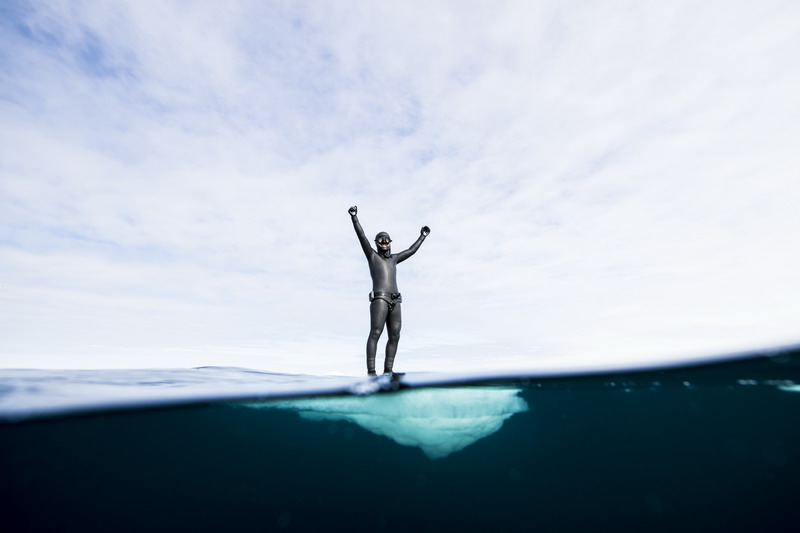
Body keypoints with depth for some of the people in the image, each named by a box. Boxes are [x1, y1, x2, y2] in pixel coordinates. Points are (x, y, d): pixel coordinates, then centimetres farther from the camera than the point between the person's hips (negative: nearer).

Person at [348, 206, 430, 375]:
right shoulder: (372, 255, 13)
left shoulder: (393, 258, 28)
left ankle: (388, 370, 4)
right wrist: (354, 217, -8)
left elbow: (411, 250, 37)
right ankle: (371, 370, -14)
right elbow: (362, 237, 1)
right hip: (379, 300, -6)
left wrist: (422, 236, 44)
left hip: (395, 303, 6)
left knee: (394, 336, -1)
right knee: (375, 334, -14)